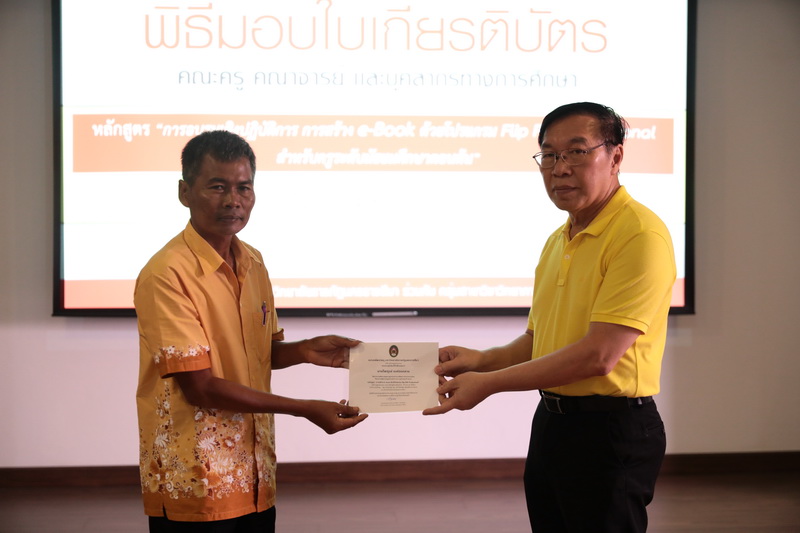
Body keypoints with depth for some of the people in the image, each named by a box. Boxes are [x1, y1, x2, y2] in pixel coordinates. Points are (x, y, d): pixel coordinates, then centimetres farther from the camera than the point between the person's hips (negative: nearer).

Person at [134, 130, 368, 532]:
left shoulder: (253, 264, 6)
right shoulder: (167, 275, -18)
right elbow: (200, 387, -19)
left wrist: (303, 351, -4)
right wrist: (305, 409, -17)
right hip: (193, 488, -7)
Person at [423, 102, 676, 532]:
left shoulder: (640, 234, -17)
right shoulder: (557, 241, 13)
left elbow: (598, 354, -23)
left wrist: (489, 382, -18)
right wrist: (482, 359, 0)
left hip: (610, 428, -8)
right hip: (551, 419, 8)